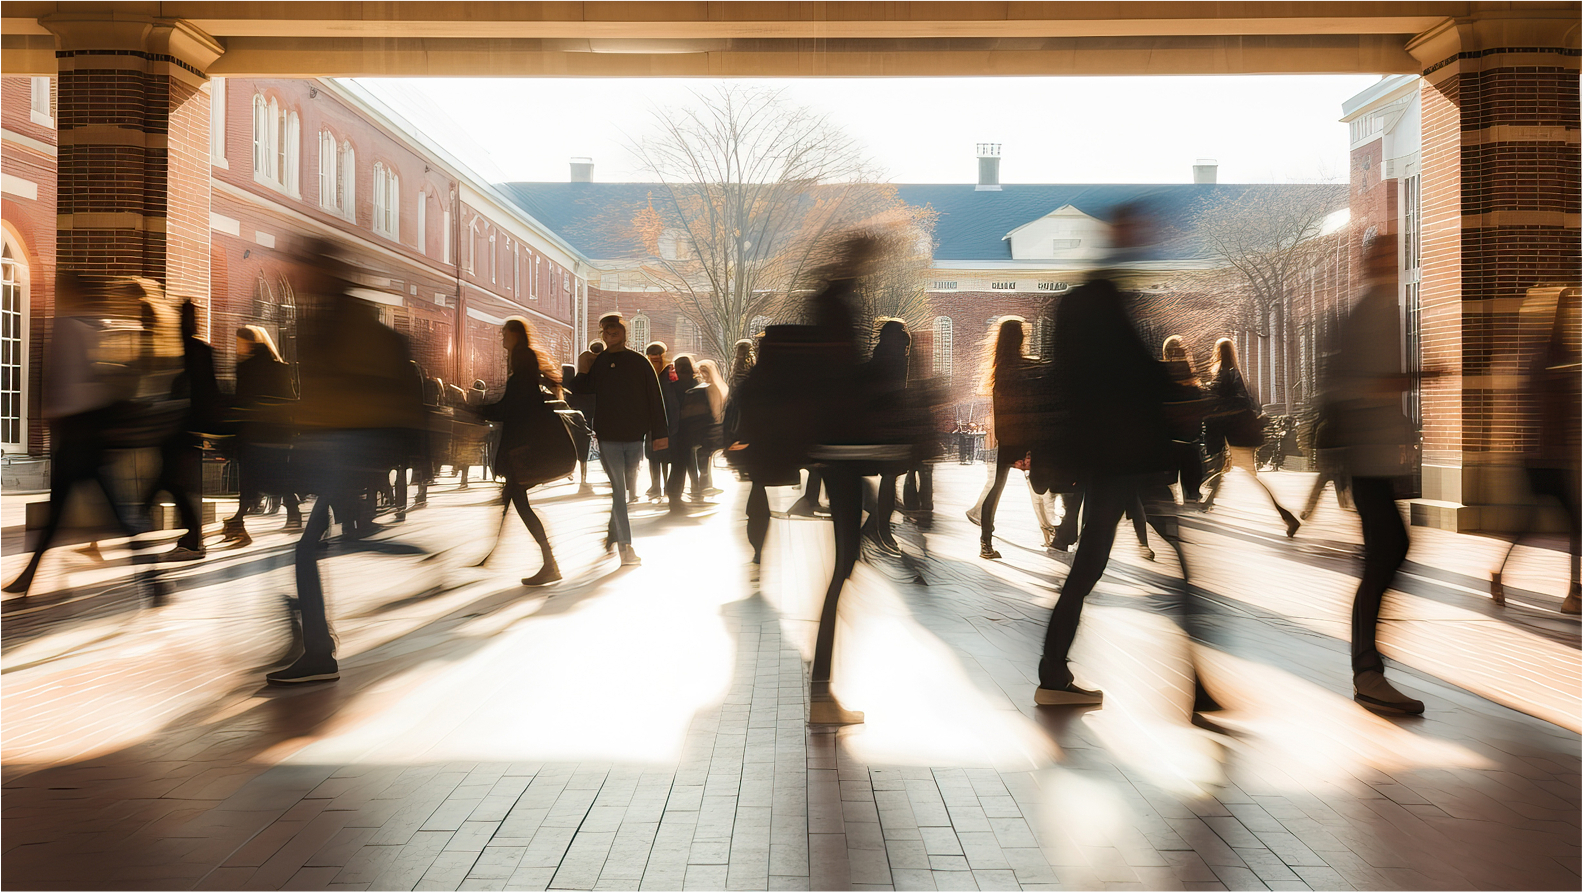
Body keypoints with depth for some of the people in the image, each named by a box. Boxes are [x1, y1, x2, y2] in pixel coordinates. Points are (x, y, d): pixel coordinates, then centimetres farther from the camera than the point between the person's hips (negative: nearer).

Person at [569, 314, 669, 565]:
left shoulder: (640, 362, 4)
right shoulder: (595, 364, 7)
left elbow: (655, 399, 3)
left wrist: (660, 432, -2)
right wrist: (581, 373, -6)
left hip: (635, 436, 0)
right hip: (607, 437, 0)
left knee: (628, 490, 7)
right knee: (618, 490, -3)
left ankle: (613, 535, 24)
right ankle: (625, 546, -4)